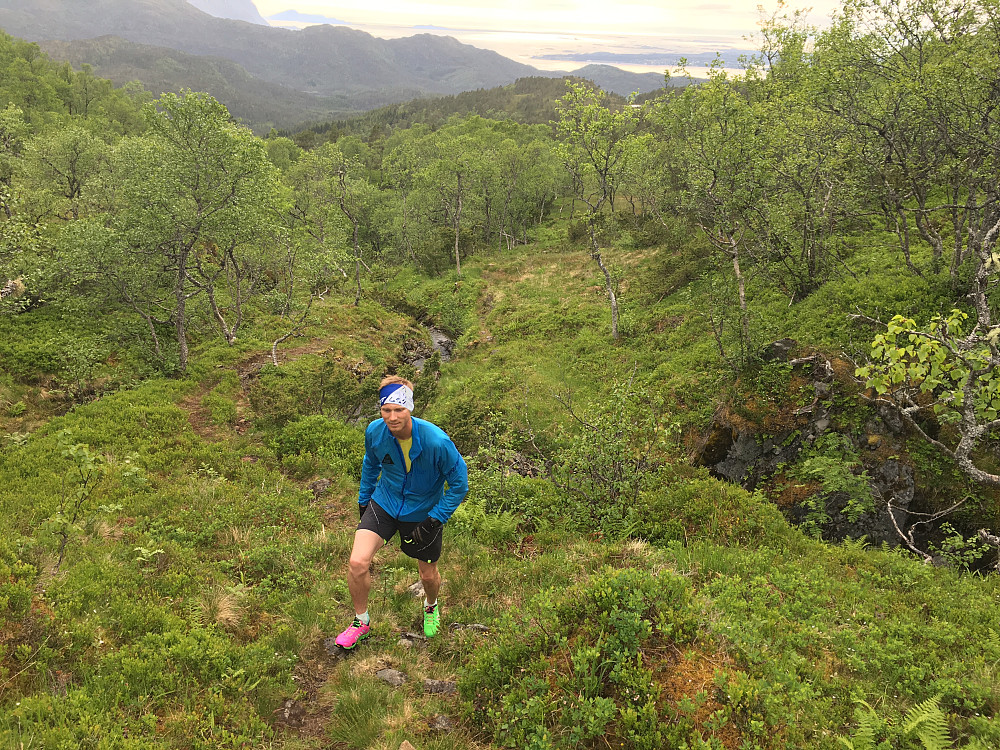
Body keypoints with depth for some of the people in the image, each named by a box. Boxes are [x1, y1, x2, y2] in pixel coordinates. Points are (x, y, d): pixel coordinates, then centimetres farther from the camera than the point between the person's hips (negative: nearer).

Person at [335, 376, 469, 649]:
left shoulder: (437, 442, -31)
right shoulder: (375, 432, -18)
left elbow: (459, 484, -18)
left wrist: (434, 521, -20)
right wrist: (363, 499, 12)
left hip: (423, 512, -2)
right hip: (384, 502, 2)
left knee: (428, 575, 14)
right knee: (357, 563, -13)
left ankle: (431, 606, 52)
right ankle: (361, 622, 15)